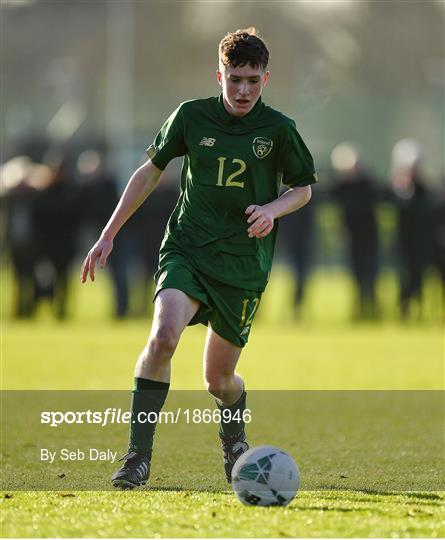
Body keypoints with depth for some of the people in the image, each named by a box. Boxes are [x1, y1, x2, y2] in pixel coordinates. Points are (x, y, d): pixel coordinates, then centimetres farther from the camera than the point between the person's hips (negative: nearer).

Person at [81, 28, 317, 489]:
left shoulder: (278, 130, -2)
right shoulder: (191, 117, -1)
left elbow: (303, 189, 11)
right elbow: (151, 170, 12)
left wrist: (273, 209, -12)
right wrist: (108, 235, 11)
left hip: (244, 265, 0)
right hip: (187, 250, 0)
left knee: (218, 379, 5)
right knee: (163, 334, -28)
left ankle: (234, 435, 42)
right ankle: (138, 455, -21)